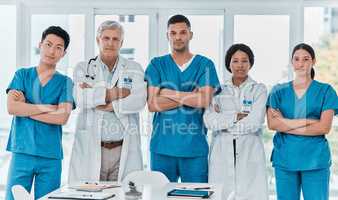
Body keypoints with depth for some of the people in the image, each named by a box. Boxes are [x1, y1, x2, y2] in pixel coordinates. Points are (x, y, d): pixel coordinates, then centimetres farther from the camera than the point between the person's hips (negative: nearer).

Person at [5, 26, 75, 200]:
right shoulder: (22, 74, 8)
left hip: (51, 155, 0)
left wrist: (25, 108, -6)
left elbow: (62, 117, -9)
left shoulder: (65, 82, 5)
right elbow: (11, 107, -7)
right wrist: (47, 108, -7)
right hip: (22, 152, 0)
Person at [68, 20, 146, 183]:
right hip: (90, 148, 0)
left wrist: (100, 101, -10)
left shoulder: (134, 69, 11)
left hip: (125, 150, 0)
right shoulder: (83, 68, 11)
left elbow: (139, 100, -7)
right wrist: (116, 93, -7)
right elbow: (80, 98, -8)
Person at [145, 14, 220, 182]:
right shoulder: (157, 65, 7)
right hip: (162, 147, 1)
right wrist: (191, 97, -8)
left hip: (195, 147, -1)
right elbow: (152, 104, -5)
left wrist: (169, 93, -6)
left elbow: (205, 100, -10)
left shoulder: (205, 65, 5)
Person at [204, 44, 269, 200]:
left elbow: (254, 123, -8)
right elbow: (209, 121, -4)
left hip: (250, 152, -1)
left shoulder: (259, 89, 6)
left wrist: (223, 121, -3)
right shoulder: (219, 90, 11)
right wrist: (237, 116, -10)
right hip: (222, 152, 1)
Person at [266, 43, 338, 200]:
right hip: (285, 158, 2)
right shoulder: (279, 91, 9)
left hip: (315, 159, -1)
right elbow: (272, 124, -4)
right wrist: (307, 121, -11)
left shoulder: (325, 91, 5)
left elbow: (324, 127, -6)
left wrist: (286, 125, -8)